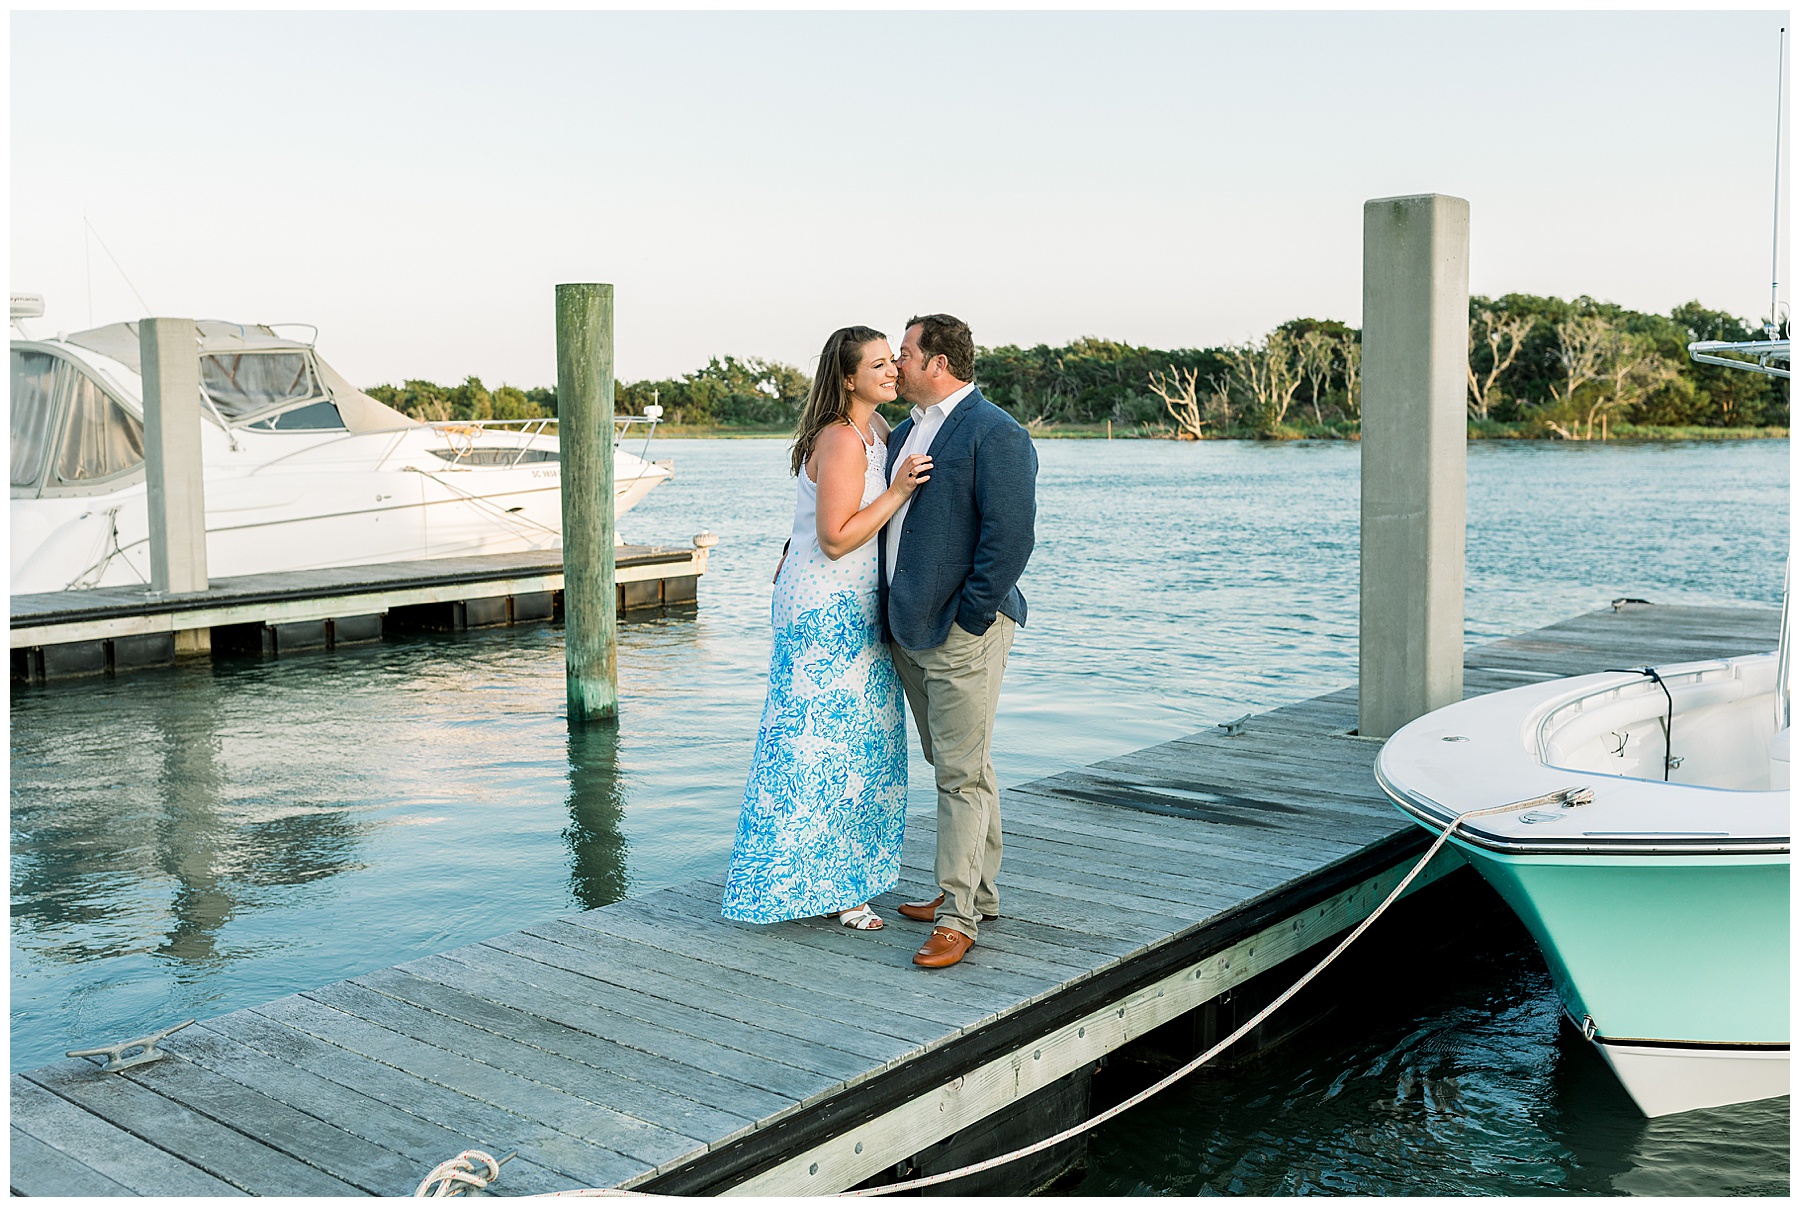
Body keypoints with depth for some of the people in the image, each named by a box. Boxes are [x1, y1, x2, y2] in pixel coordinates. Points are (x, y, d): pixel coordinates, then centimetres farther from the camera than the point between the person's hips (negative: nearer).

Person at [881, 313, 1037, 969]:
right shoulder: (904, 432, 16)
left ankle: (957, 917, 0)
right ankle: (977, 892, 27)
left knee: (962, 772, -5)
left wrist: (967, 620, -18)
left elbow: (1011, 537, -18)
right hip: (909, 630, 9)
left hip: (961, 629, -9)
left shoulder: (996, 434, -12)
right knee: (954, 764, 16)